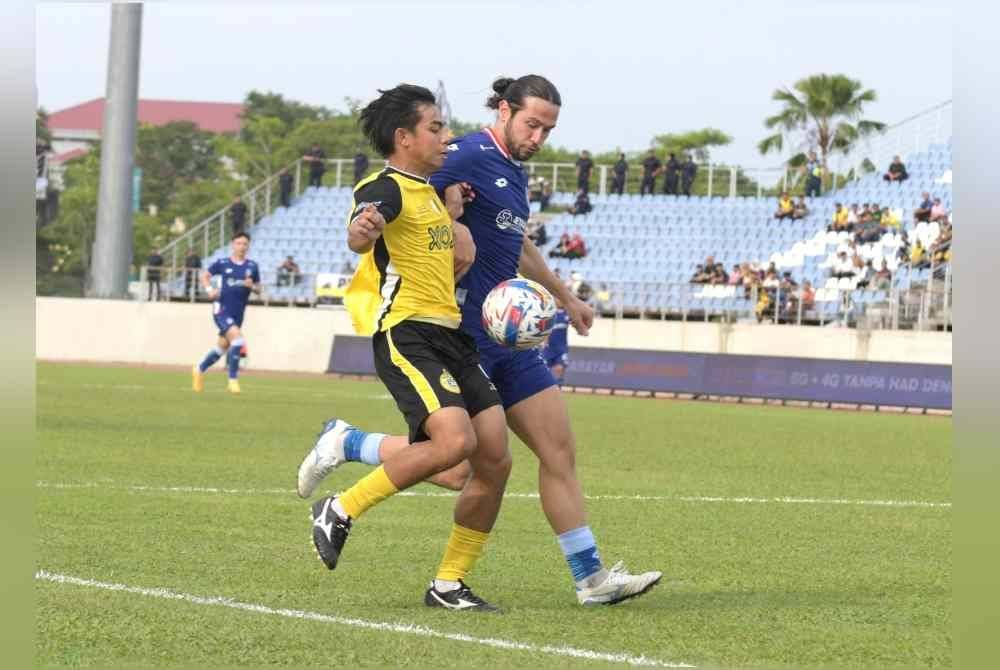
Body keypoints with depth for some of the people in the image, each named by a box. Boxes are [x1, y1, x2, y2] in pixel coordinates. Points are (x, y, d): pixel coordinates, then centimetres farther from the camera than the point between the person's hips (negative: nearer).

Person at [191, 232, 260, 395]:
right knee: (238, 339, -22)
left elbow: (258, 289, 12)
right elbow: (205, 275, 11)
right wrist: (209, 289, -6)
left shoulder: (252, 267, 5)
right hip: (222, 309, -5)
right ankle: (233, 380, -12)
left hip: (238, 313, 5)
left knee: (223, 347, 15)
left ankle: (200, 370, 40)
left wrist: (252, 286, -10)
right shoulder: (222, 263, -2)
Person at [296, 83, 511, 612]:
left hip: (450, 337, 9)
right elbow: (358, 238, -29)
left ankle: (448, 584, 10)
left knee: (495, 461, 0)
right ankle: (340, 511, -11)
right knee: (455, 440, -27)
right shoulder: (387, 188, -8)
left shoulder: (429, 192, 22)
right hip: (406, 335, -9)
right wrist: (363, 229, -55)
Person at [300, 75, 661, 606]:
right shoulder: (468, 158, -12)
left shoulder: (513, 171, 17)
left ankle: (590, 577, 8)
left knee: (559, 450, 5)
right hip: (465, 335, -9)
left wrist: (565, 297, 45)